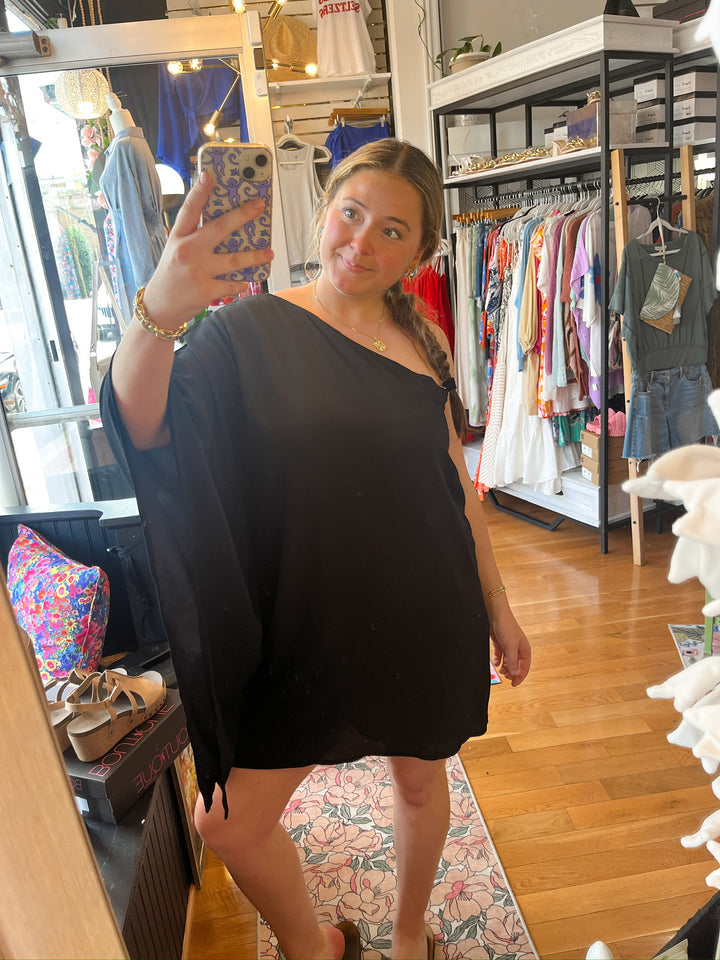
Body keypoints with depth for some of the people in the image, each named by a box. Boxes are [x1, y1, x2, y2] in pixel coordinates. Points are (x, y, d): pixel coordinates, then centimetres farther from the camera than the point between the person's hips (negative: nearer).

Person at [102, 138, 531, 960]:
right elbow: (142, 428, -22)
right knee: (230, 824, 4)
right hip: (306, 622, -1)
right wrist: (157, 313, -41)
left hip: (424, 618, 2)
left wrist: (498, 609, 7)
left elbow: (457, 486, 5)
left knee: (420, 780, 20)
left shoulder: (422, 343, 0)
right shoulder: (251, 330, -8)